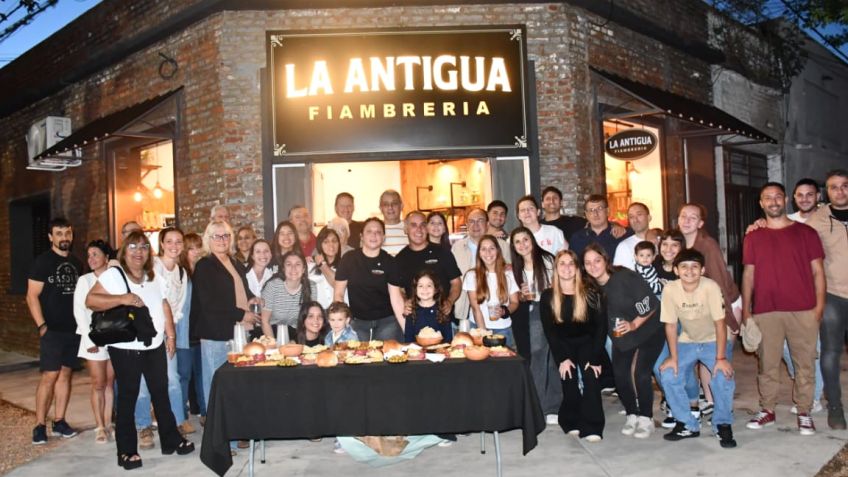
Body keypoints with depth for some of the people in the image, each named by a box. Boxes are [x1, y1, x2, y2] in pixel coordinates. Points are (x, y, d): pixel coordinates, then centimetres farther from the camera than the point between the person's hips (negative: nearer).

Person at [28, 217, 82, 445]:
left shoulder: (76, 263, 11)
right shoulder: (43, 261, -5)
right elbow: (32, 296, -8)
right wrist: (41, 326, -14)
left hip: (73, 328, 5)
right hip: (52, 330, -5)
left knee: (65, 373, 8)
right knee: (50, 375, -7)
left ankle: (59, 421, 15)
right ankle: (40, 425, 2)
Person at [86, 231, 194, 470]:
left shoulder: (154, 278, 13)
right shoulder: (112, 275, -7)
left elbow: (164, 306, 15)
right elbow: (90, 300, -15)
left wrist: (170, 335, 8)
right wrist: (122, 299, -27)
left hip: (155, 346, 6)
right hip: (125, 348, -6)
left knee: (161, 393, 13)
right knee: (128, 397, 3)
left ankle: (171, 440, 25)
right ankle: (127, 450, 14)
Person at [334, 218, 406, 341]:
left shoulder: (389, 262, -1)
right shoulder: (349, 259, -1)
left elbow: (396, 298, -3)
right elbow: (339, 294, 2)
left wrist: (406, 327, -11)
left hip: (387, 321, 0)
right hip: (358, 322, 1)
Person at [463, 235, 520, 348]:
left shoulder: (508, 274, 3)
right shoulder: (472, 275, -2)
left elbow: (515, 303, 7)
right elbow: (475, 307, -5)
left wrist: (504, 311, -14)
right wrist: (483, 332, -12)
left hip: (503, 330, 1)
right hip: (479, 328, -1)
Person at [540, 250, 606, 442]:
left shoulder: (590, 292, -10)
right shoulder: (548, 296, -8)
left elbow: (601, 325, -10)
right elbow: (549, 330, -7)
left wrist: (595, 358, -16)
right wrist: (562, 358, -14)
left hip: (587, 342, 0)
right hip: (563, 345, 1)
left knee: (591, 376, -20)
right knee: (569, 379, -17)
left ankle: (591, 427, -17)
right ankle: (571, 422, 0)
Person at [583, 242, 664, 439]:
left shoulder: (625, 277, -24)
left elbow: (651, 303, -21)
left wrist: (634, 324, -23)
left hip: (649, 329, -5)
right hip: (621, 336, 6)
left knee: (640, 373, -16)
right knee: (620, 374, -5)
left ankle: (646, 418, 2)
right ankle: (632, 415, 16)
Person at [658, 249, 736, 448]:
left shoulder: (710, 287, -26)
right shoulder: (670, 290, -19)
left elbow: (720, 323, -22)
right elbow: (670, 325, -10)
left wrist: (721, 358, -24)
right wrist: (673, 357, -11)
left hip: (713, 341, -2)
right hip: (687, 342, 3)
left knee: (724, 378, -25)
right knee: (669, 376, -15)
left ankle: (723, 425, 1)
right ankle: (688, 425, 7)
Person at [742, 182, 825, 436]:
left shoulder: (806, 232, 6)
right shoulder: (753, 238, 10)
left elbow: (817, 271, 5)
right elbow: (748, 274, 10)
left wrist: (819, 305, -4)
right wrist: (746, 310, 5)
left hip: (803, 310, -1)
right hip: (765, 311, 1)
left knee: (805, 363, 4)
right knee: (767, 364, 6)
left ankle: (804, 413, 15)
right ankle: (767, 410, 17)